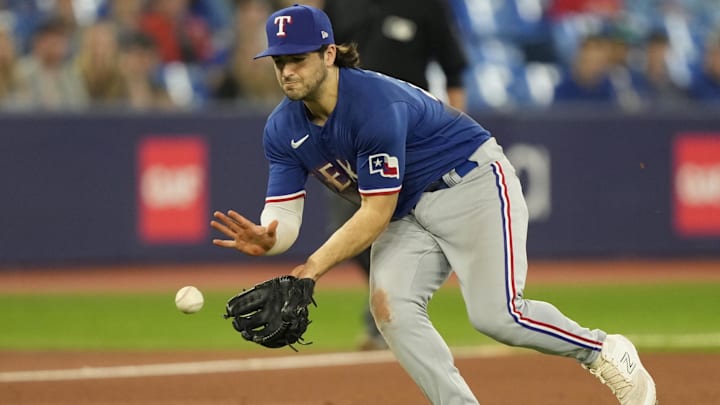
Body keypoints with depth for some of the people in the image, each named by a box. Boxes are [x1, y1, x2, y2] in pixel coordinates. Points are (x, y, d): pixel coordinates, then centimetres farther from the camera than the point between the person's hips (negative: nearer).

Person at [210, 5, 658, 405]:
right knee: (390, 305, -18)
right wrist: (266, 239, -36)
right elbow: (285, 215, -11)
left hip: (473, 182, -7)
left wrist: (317, 266, -36)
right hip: (406, 215, 7)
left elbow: (377, 212, -29)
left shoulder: (376, 102, -29)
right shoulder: (283, 129, -7)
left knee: (497, 315, -18)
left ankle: (604, 351, 6)